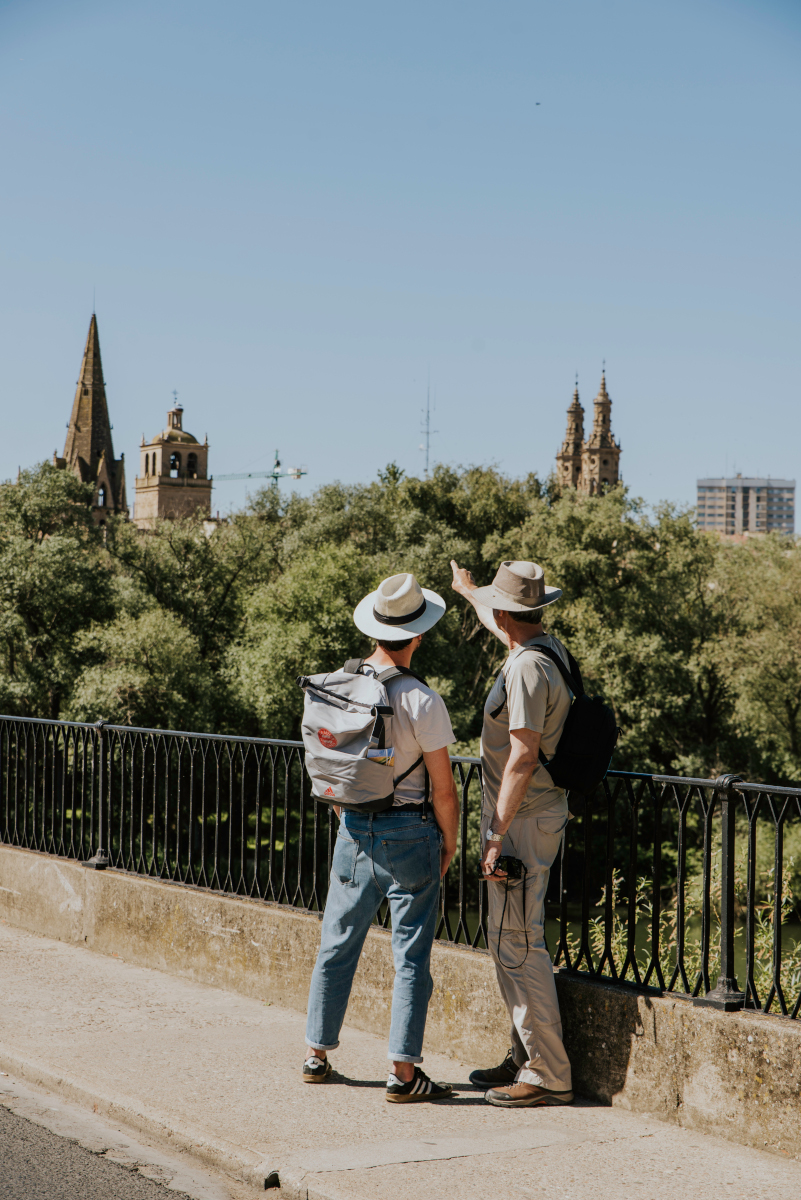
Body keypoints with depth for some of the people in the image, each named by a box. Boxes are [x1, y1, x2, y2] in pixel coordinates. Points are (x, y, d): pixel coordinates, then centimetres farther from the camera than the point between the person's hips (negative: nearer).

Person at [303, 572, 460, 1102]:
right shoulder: (421, 700, -17)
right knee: (411, 955, 2)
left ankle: (318, 1054, 24)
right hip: (410, 833, -5)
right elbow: (443, 788, -12)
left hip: (355, 829, 5)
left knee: (338, 943, 15)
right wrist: (449, 843, 3)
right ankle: (404, 1072, 3)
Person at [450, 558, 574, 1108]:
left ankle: (549, 1075, -5)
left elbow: (523, 758, -24)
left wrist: (497, 836, -22)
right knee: (510, 941, 16)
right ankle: (527, 1057, 24)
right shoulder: (549, 647, 9)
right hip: (528, 816, 10)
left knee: (518, 944, -8)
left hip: (522, 821, -10)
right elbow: (508, 629, 34)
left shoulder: (528, 668, -20)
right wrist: (468, 590, 51)